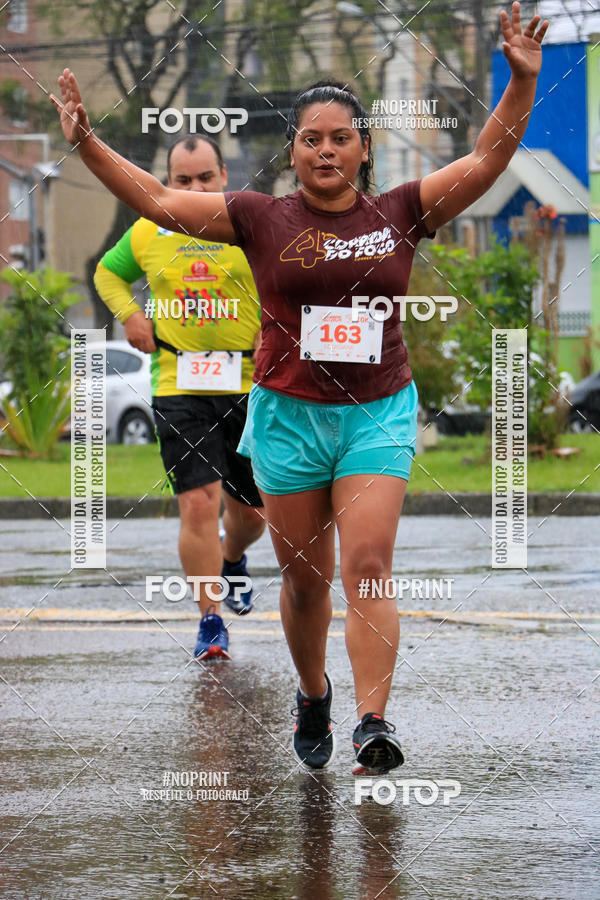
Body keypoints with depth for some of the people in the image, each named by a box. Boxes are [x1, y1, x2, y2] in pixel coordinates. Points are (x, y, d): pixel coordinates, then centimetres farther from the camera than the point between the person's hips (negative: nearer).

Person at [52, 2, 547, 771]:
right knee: (304, 574, 9)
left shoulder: (400, 214, 3)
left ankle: (372, 721, -19)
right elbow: (160, 201, 2)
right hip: (289, 413, 1)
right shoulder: (261, 220, 1)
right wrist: (86, 143, -5)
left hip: (378, 413, 0)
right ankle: (312, 698, 32)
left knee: (368, 567, -13)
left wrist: (521, 80, -11)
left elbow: (486, 160, 0)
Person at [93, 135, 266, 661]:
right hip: (179, 388, 0)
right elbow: (108, 272, 23)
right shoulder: (147, 234, 5)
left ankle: (232, 560, 47)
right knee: (198, 503, -12)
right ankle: (210, 622, -5)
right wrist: (129, 315, 6)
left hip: (250, 386, 0)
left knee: (250, 508, 12)